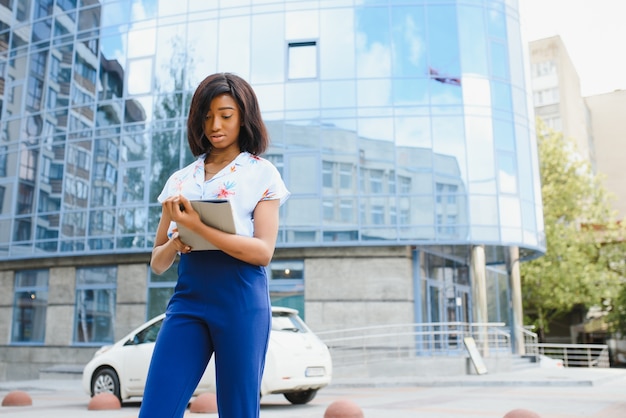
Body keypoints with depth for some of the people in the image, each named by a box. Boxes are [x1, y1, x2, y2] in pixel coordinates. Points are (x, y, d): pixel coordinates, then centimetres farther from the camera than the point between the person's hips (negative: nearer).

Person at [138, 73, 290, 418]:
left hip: (240, 299, -3)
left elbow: (263, 251, -8)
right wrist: (175, 243, -8)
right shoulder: (181, 180, 16)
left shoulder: (261, 173, 4)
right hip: (187, 298, 4)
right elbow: (157, 263, 15)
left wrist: (197, 226, -18)